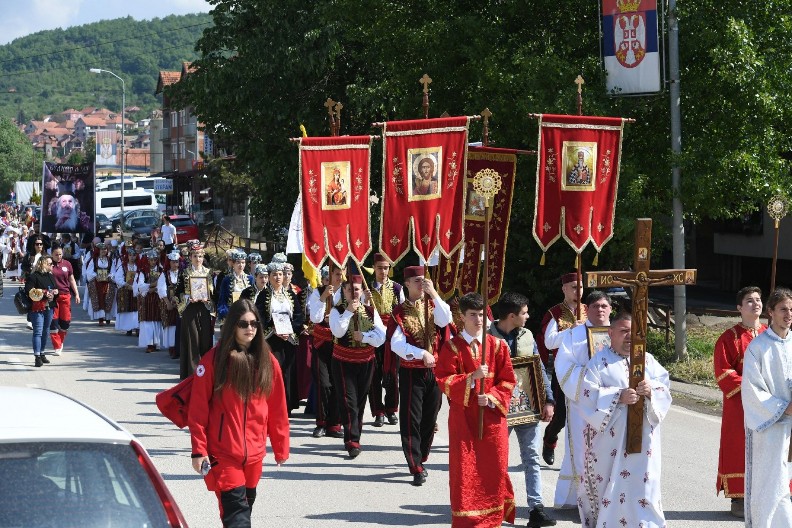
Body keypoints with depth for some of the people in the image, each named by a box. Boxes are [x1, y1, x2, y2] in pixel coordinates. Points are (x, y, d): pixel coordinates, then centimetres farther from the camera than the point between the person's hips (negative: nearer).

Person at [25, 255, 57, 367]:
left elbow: (55, 289, 26)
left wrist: (55, 292, 2)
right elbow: (29, 292, -16)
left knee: (45, 331, 13)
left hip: (49, 308, 7)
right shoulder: (33, 276, -9)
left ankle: (42, 353, 25)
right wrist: (44, 294, -20)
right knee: (38, 332, -9)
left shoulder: (50, 276, 15)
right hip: (37, 308, -7)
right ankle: (37, 357, -11)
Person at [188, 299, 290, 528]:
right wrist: (199, 449, -9)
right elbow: (198, 410, -6)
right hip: (222, 453, -4)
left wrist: (281, 447, 10)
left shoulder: (267, 361, 3)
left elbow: (277, 410, 8)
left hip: (254, 452, 4)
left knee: (244, 506, 16)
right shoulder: (213, 360, -7)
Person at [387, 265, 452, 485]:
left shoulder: (432, 305, 5)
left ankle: (420, 460, 26)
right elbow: (396, 344, -14)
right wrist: (422, 353, -24)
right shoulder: (400, 312, -5)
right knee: (411, 420, -5)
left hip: (434, 370, 4)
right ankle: (416, 468, -4)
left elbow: (445, 320, -15)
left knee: (430, 419, 11)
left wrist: (434, 294, -21)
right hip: (411, 372, -4)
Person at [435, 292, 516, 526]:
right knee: (464, 470, -1)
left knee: (494, 468, 3)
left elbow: (508, 380, 4)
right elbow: (444, 380, -6)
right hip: (463, 416, -2)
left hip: (492, 415, 2)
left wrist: (492, 397, -12)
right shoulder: (452, 346, -1)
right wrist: (471, 377, -20)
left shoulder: (498, 345, 4)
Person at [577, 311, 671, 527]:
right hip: (610, 437, -3)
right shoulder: (600, 361, 0)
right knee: (609, 483, 2)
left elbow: (665, 387, 5)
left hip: (642, 436, 3)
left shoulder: (648, 360, 12)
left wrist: (652, 390, -17)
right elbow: (590, 395, -10)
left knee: (643, 483, 0)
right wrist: (619, 396, -23)